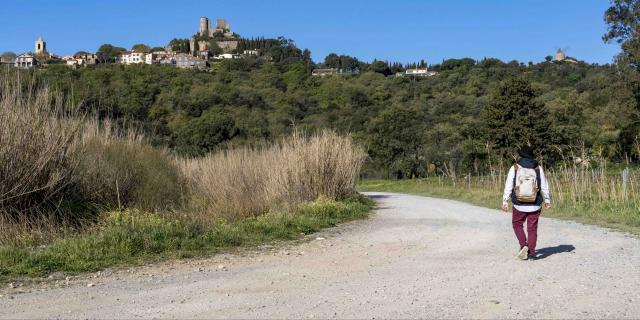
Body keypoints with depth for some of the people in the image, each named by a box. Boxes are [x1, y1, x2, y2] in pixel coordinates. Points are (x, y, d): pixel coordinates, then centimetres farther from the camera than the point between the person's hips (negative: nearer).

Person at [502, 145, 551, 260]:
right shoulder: (538, 168, -2)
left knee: (517, 224, 19)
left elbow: (508, 186, -7)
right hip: (535, 205, 1)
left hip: (519, 205, -1)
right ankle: (531, 252, 10)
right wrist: (547, 200, 17)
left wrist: (505, 201, -2)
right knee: (532, 228, 10)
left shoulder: (514, 168, -7)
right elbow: (544, 187, 5)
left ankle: (523, 245, 2)